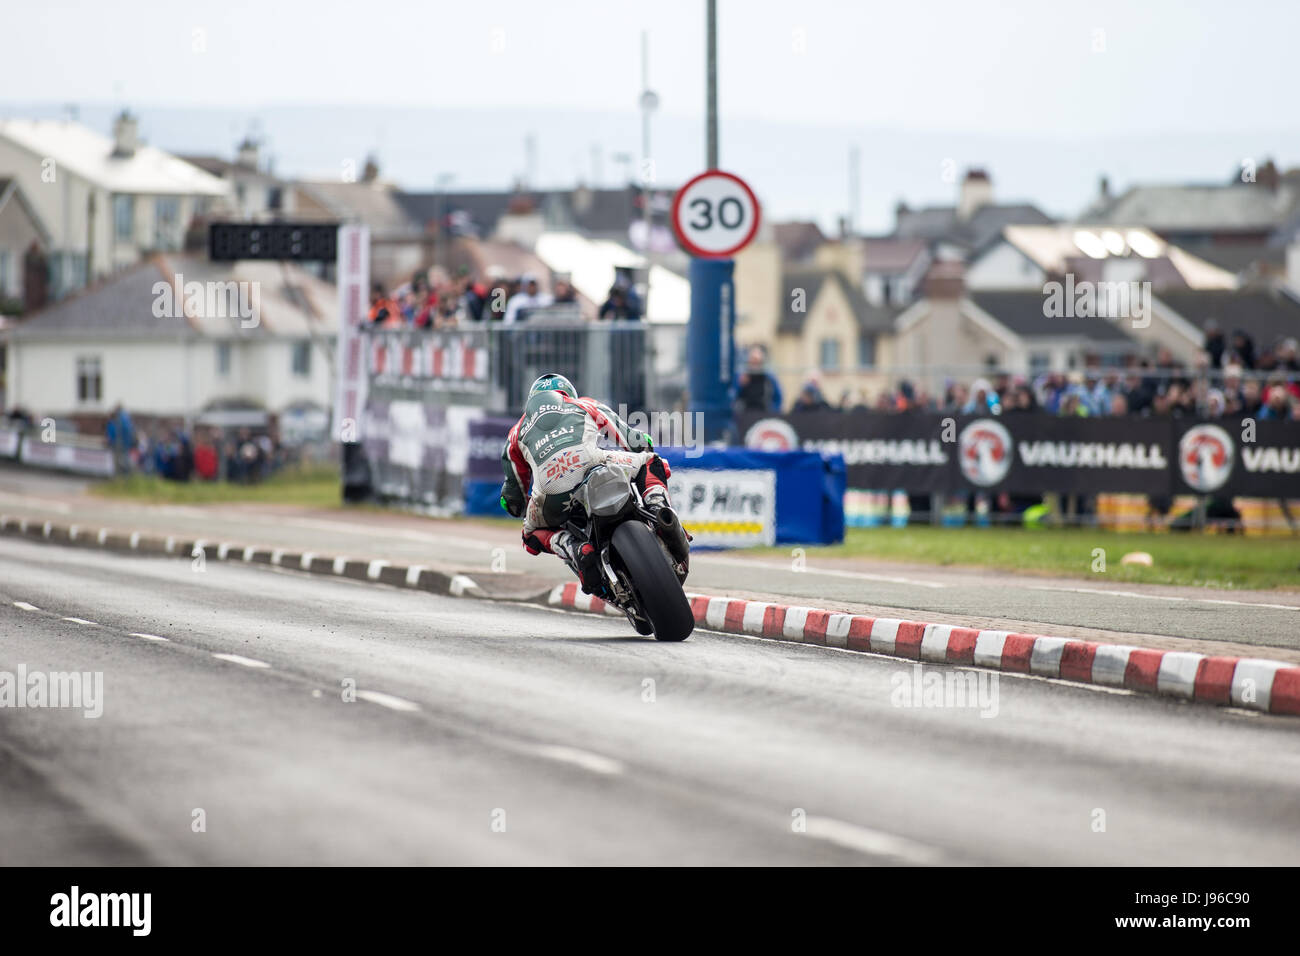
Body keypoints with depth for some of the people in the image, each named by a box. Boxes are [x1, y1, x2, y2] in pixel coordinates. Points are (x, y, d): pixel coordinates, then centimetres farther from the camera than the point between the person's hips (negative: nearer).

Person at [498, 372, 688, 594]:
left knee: (534, 534, 30)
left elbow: (513, 500, 39)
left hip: (551, 496, 1)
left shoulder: (518, 433, 37)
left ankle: (575, 550, -3)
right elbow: (640, 443, 35)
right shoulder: (587, 406, 35)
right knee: (650, 461, 26)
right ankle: (657, 507, -6)